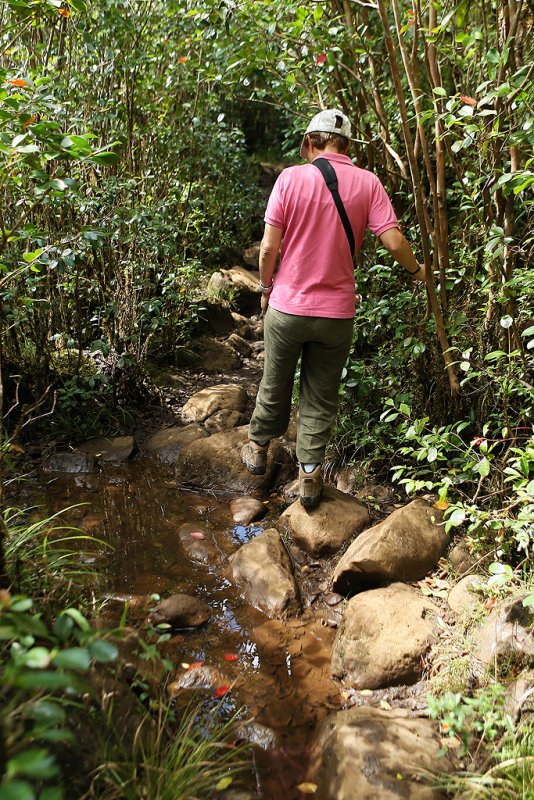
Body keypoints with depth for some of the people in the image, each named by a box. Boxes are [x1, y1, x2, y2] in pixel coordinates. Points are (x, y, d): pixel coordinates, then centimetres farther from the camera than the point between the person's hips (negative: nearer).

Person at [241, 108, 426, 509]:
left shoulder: (291, 177, -7)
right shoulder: (368, 183, -4)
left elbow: (268, 248, -10)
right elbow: (393, 240, -9)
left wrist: (266, 288, 7)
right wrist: (417, 269, 10)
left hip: (287, 306, 0)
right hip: (337, 313, 1)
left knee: (275, 385, 19)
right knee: (322, 398, 13)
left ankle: (259, 449, 39)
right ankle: (310, 474, 19)